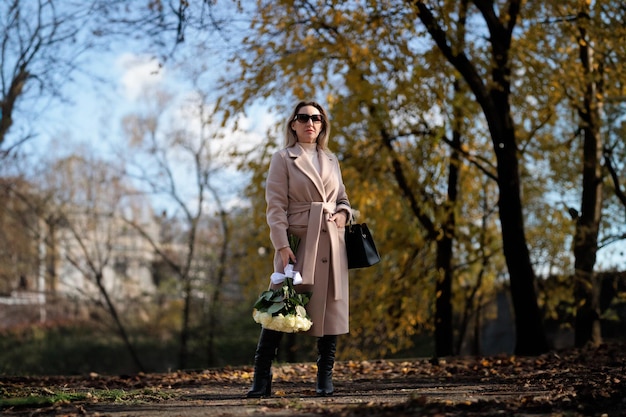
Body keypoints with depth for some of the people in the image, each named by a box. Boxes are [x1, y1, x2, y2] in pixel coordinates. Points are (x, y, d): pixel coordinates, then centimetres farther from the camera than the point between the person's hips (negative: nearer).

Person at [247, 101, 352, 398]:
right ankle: (261, 379, -3)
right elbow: (275, 206, -6)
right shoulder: (283, 159, 0)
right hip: (299, 241, -5)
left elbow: (342, 198, 23)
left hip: (331, 242, 5)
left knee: (331, 307, 3)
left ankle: (325, 379, 11)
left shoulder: (331, 160, 15)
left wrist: (344, 213, -1)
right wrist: (282, 247, -16)